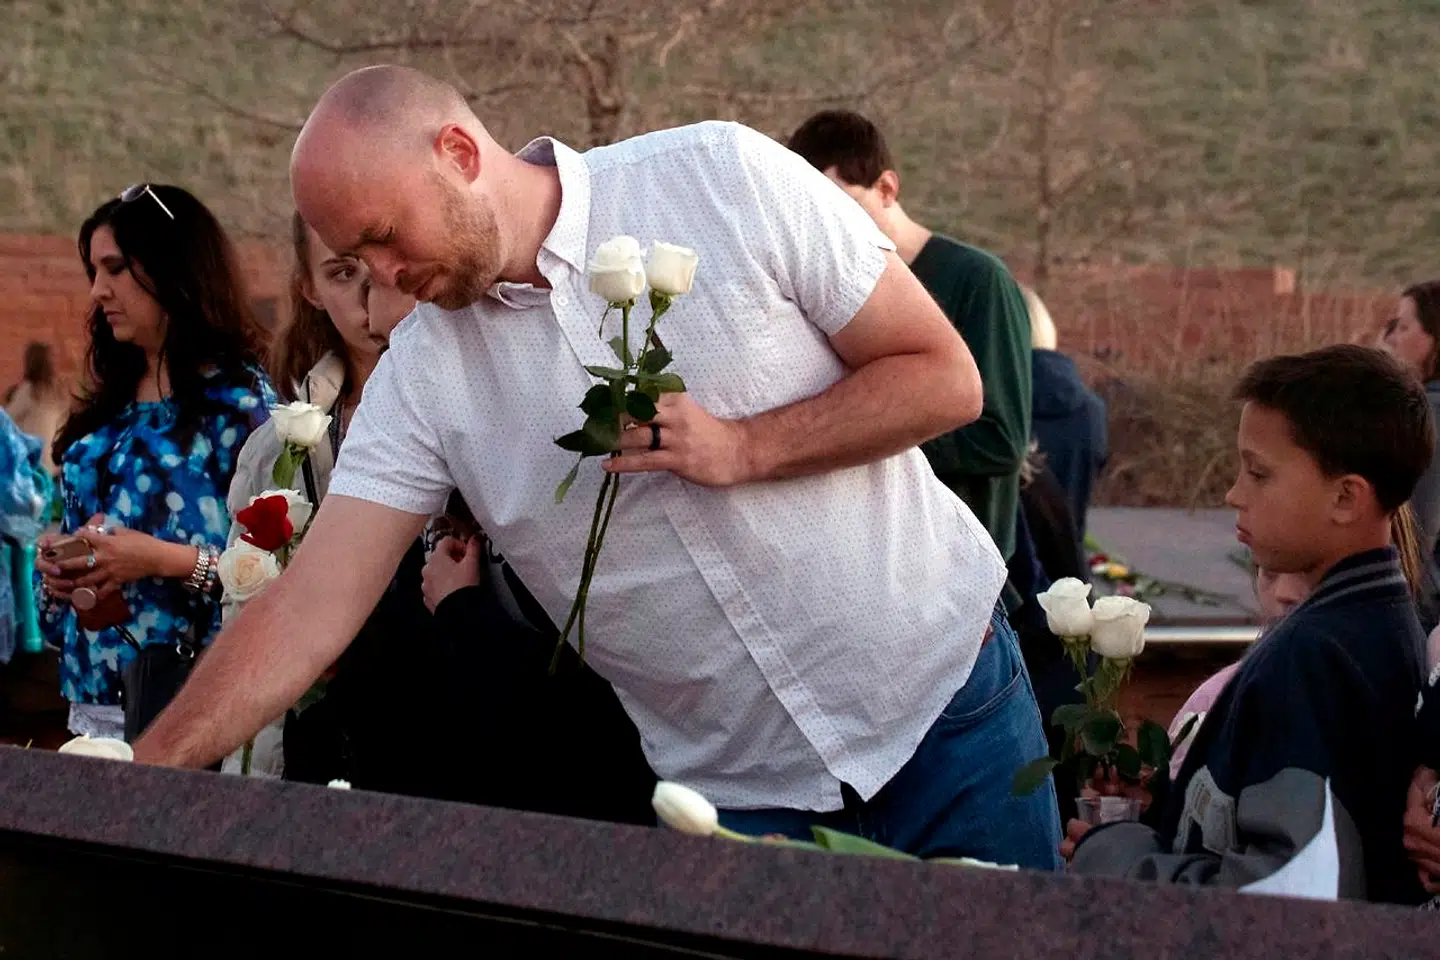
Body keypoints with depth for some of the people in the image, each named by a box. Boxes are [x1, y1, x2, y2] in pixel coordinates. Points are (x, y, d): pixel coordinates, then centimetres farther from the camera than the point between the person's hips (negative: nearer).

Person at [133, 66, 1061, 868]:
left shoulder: (723, 178, -12)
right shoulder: (422, 376, -4)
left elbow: (944, 379, -9)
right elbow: (306, 613, -7)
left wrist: (741, 448, -21)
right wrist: (137, 784, -18)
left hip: (943, 692, -2)